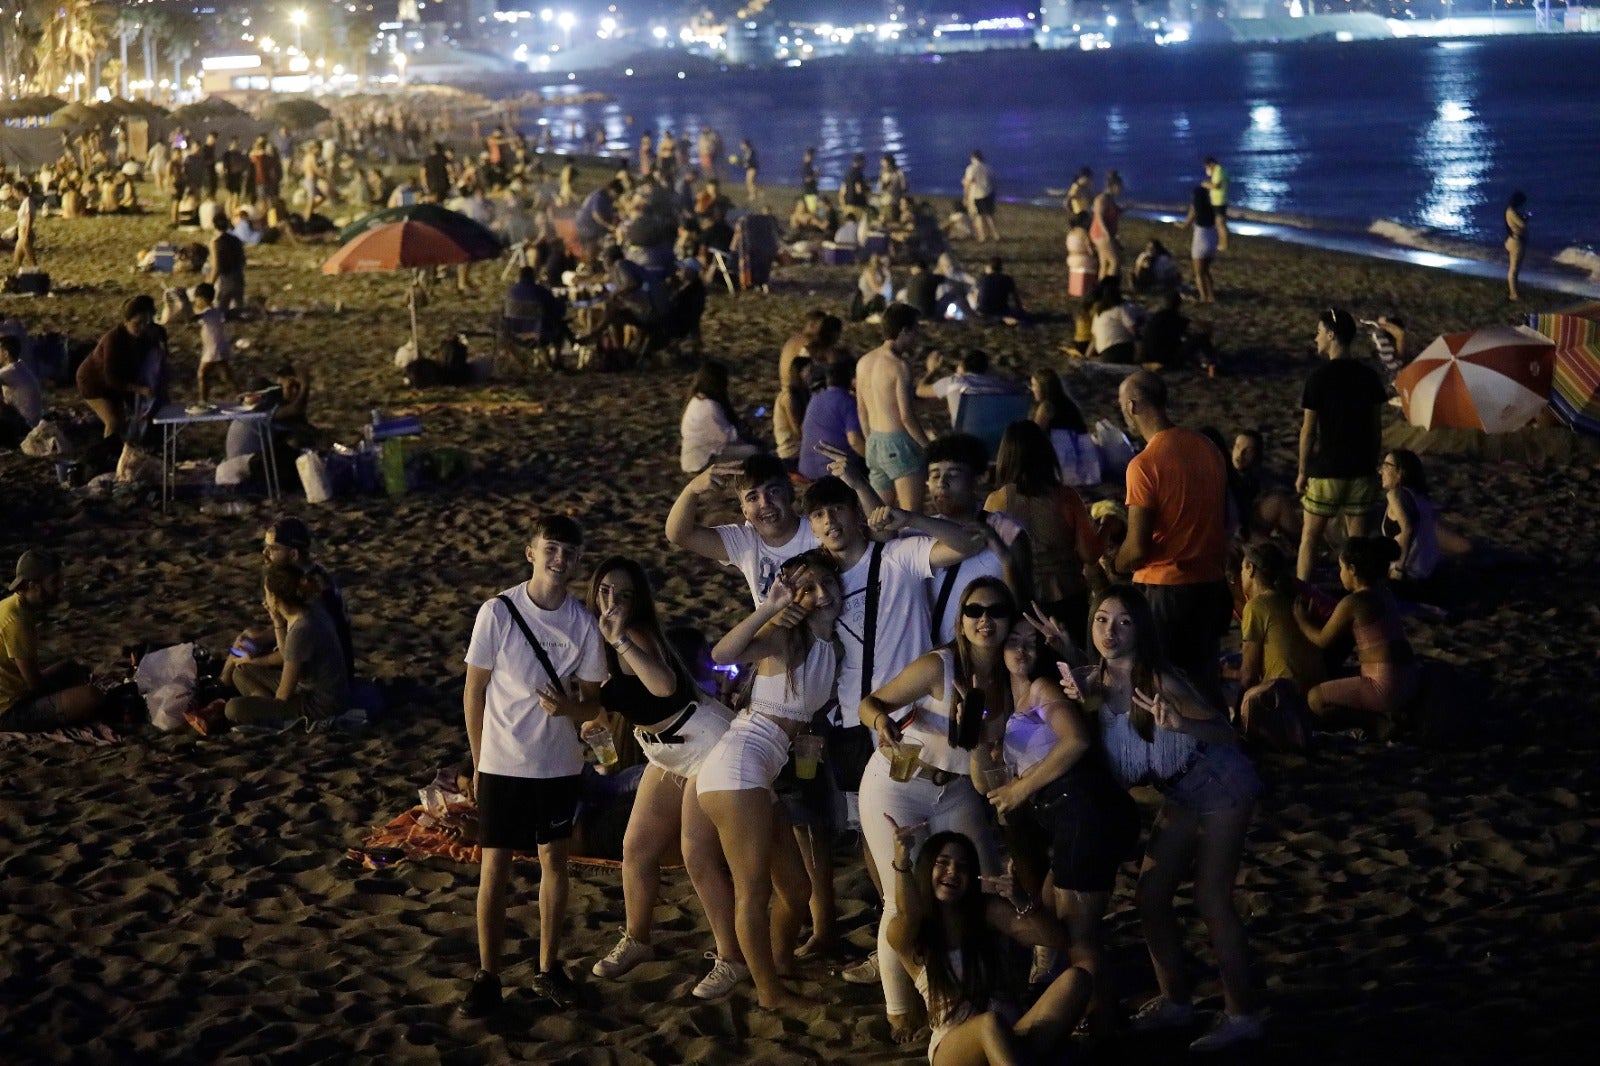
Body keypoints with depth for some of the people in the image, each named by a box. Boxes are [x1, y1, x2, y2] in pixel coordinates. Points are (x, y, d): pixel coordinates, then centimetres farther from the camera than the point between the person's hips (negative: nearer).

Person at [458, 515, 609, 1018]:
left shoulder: (583, 622, -6)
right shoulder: (497, 612, -12)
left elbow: (593, 702, 1)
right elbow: (474, 690, -3)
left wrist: (570, 707, -22)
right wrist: (479, 761, 0)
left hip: (559, 764, 2)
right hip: (502, 764, -2)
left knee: (554, 861, 11)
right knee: (495, 868, 2)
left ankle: (549, 967, 24)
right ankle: (487, 976, 13)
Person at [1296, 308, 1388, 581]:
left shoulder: (1320, 376, -11)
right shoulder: (1368, 375, 1)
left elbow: (1308, 429, -9)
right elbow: (1376, 426, 5)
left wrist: (1302, 471, -1)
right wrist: (1372, 463, 15)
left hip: (1325, 470, -4)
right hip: (1362, 471, 4)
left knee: (1310, 537, 7)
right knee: (1358, 539, 8)